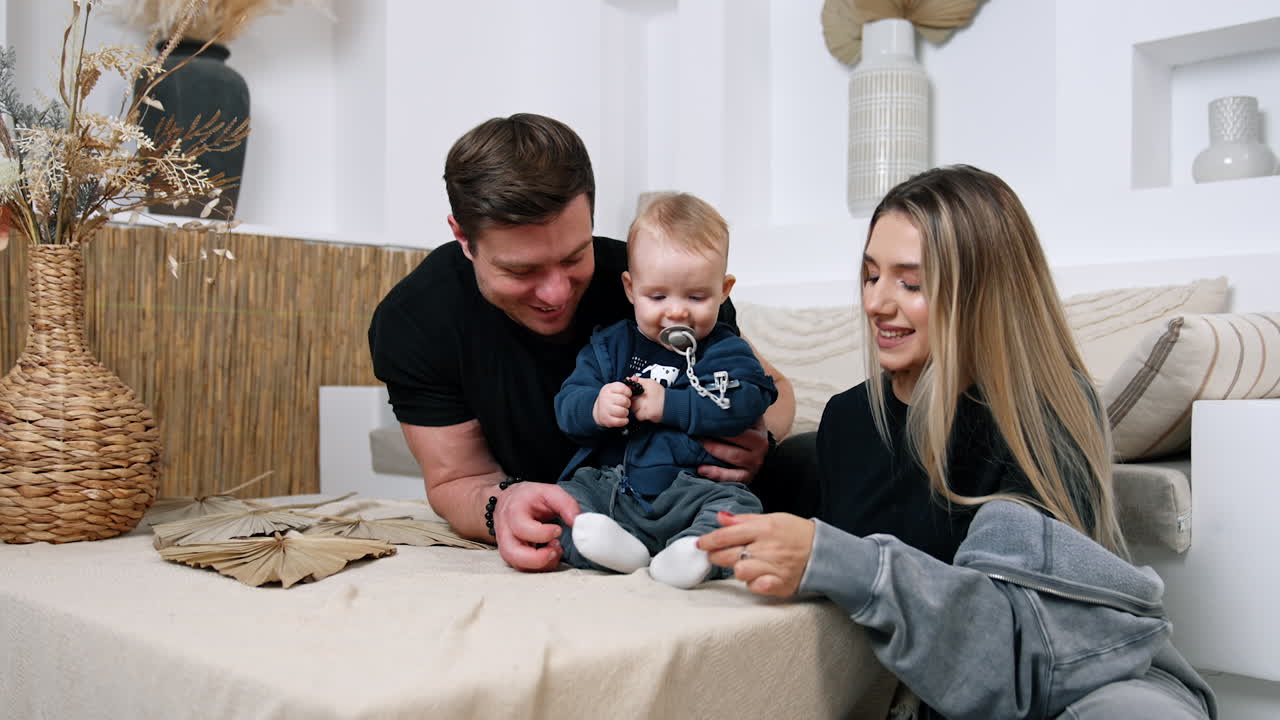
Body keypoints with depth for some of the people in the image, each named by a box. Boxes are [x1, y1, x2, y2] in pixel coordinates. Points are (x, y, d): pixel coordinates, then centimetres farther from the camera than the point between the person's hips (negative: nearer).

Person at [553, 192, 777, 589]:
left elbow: (744, 404, -12)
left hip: (693, 489, -2)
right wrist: (595, 408, -18)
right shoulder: (609, 345, 15)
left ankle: (692, 549, -52)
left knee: (738, 505, -28)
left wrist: (667, 405, -16)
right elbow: (566, 405, 6)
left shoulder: (727, 351, 8)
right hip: (608, 486, 3)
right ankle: (613, 545, -42)